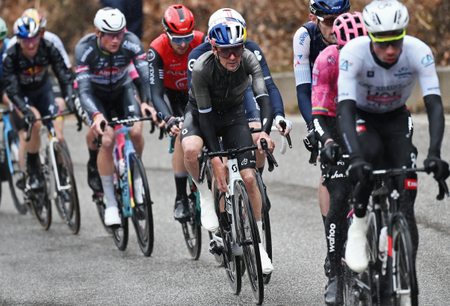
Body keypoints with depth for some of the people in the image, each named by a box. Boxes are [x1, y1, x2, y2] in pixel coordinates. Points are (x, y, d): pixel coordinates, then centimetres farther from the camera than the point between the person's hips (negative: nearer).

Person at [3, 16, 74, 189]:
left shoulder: (49, 48, -24)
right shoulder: (10, 56, -28)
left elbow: (64, 75, -26)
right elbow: (12, 89, -32)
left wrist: (69, 98, -42)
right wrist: (26, 110, -47)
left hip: (43, 90, 2)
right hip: (22, 94, -2)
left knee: (58, 133, -16)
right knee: (34, 123, -31)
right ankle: (32, 173, -16)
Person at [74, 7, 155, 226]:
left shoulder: (131, 43, -28)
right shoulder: (85, 48, -32)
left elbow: (147, 77, -33)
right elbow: (84, 90, -37)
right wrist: (96, 115, -56)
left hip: (122, 89, 2)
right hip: (96, 95, -2)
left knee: (136, 131, -22)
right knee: (107, 140, -22)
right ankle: (110, 203, -11)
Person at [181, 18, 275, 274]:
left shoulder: (249, 60, -25)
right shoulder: (202, 68, -31)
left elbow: (264, 98, -32)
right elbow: (205, 114, -27)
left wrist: (265, 132, -51)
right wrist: (215, 159, -32)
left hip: (234, 114, 2)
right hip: (201, 113, -2)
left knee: (249, 178, -9)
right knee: (192, 150, -37)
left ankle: (259, 245, 5)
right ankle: (206, 199, -9)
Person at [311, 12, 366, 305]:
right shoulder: (329, 59, -23)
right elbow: (318, 112, -24)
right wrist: (327, 141, -42)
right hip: (337, 126, -2)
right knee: (339, 200, -16)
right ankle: (336, 274, -10)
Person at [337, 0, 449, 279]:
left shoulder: (419, 53, -28)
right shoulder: (353, 53, -32)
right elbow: (346, 109, -39)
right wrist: (356, 157, -53)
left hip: (395, 118, 2)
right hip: (360, 117, -1)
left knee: (404, 201, -15)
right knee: (370, 151, -37)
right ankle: (358, 225, -17)